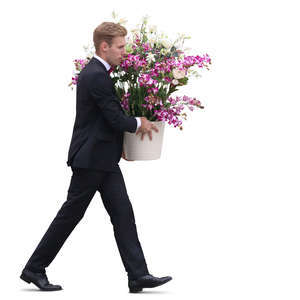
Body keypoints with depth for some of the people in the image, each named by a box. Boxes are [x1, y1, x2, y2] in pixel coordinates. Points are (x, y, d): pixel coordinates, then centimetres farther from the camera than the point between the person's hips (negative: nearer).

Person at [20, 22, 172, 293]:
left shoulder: (96, 72, 13)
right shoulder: (96, 76, -19)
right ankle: (35, 268, 12)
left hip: (104, 160, 10)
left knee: (123, 215, 3)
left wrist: (121, 142, 13)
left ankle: (138, 275, 1)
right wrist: (138, 123, -2)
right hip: (91, 158, -10)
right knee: (71, 214, 0)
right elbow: (116, 118, -20)